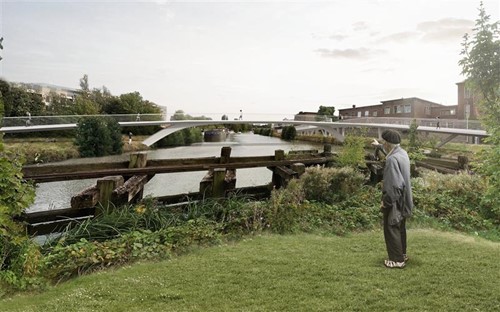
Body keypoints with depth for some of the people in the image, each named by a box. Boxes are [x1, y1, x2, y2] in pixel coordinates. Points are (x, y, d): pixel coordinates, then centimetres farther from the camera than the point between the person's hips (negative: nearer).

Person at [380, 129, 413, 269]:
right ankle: (402, 254, 34)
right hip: (402, 197, 10)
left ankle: (397, 260, 13)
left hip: (394, 199, -10)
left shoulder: (392, 159, -27)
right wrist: (386, 182, 14)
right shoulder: (403, 153, 3)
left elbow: (393, 184, -26)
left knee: (391, 228, 3)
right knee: (400, 227, 21)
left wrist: (386, 201, -17)